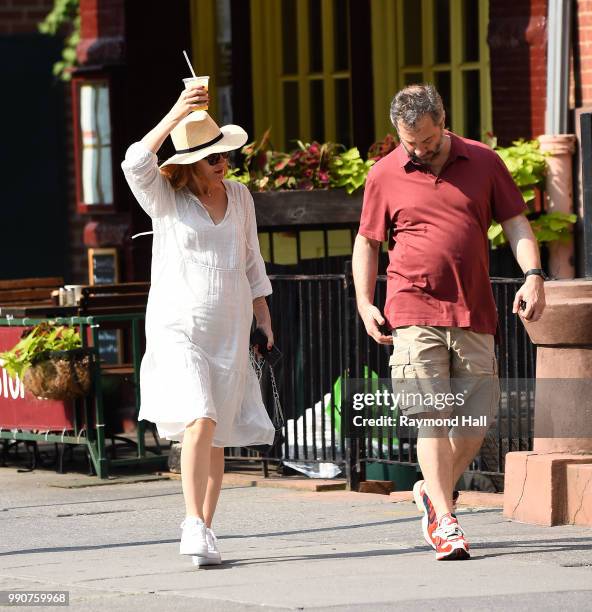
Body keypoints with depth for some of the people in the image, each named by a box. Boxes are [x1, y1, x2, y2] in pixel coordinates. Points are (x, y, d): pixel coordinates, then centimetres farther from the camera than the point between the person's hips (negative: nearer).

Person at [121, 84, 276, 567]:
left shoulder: (239, 197, 10)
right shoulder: (165, 197, -3)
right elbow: (136, 165, -24)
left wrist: (264, 318, 15)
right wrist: (176, 115, -31)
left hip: (230, 329, 4)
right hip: (177, 327, -4)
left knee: (215, 437, 5)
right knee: (199, 420, -21)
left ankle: (202, 531, 13)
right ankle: (196, 525, -20)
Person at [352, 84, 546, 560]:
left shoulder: (483, 162, 7)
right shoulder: (384, 176, 4)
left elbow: (515, 222, 8)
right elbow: (367, 241, 12)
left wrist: (533, 276, -6)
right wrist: (364, 302, 2)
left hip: (474, 315, 2)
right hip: (415, 312, -2)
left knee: (476, 421, 4)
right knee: (432, 417, -10)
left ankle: (434, 493, 27)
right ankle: (445, 523, -9)